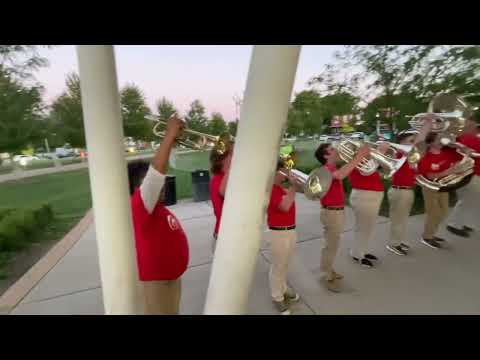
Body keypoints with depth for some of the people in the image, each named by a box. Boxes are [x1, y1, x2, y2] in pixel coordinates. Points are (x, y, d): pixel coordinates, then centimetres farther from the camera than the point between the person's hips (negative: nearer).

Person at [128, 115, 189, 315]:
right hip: (153, 282, -9)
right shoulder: (139, 206, -25)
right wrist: (169, 135, -35)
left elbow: (157, 174, 9)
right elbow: (155, 173, -39)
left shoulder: (155, 205, 0)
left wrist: (171, 143, 0)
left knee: (172, 312, 26)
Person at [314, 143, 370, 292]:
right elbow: (340, 175, -41)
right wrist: (359, 157, -36)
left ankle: (329, 271, 38)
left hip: (337, 211, 10)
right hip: (331, 212, -10)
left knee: (332, 244, 21)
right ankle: (327, 278, 16)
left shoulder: (332, 168, 12)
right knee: (331, 245, 1)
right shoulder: (326, 169, -21)